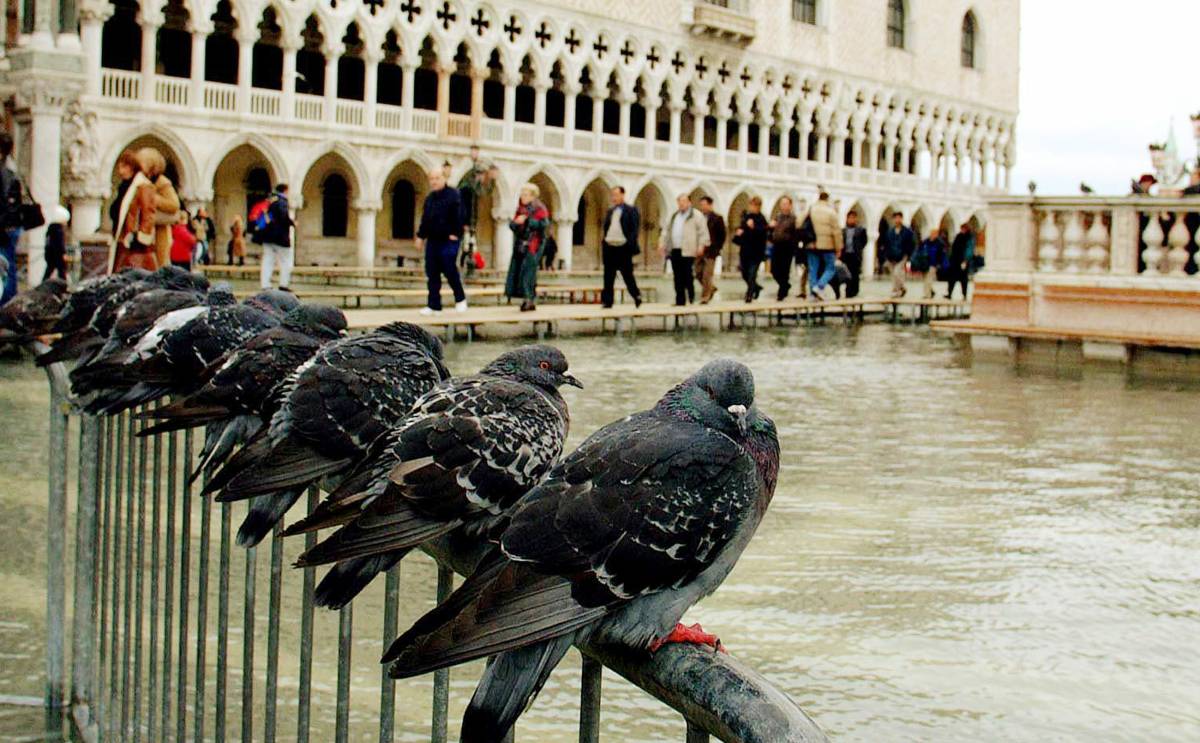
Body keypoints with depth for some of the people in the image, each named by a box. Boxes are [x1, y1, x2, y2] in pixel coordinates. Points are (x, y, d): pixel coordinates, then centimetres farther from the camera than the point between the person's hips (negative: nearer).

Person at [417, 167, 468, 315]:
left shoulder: (453, 195, -6)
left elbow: (458, 216, -12)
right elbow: (425, 218, 20)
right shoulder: (429, 198, 16)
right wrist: (421, 235, 15)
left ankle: (460, 299, 14)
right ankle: (434, 304, 6)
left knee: (450, 270, -7)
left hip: (448, 241, -7)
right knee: (432, 273, 3)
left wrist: (455, 233, -17)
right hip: (433, 240, 7)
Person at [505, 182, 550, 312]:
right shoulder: (521, 208, 16)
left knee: (527, 272, -13)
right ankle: (527, 300, 10)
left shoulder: (539, 208, -5)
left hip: (533, 244, -7)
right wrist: (515, 222, -10)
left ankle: (531, 300, -9)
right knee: (517, 271, 3)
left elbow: (544, 224, -18)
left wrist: (527, 220, -23)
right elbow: (512, 224, 14)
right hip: (520, 244, 7)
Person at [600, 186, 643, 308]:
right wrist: (603, 246, 8)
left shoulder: (631, 210, -1)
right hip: (609, 247, 5)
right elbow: (605, 228, 17)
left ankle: (636, 295, 20)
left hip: (623, 247, -5)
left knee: (627, 275, 3)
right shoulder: (610, 211, 16)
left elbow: (634, 228, -6)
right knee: (608, 276, 3)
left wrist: (631, 246, -14)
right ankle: (607, 301, 4)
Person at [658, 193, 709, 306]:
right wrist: (662, 242, 12)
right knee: (678, 278, 5)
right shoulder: (674, 216, 22)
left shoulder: (696, 215, 1)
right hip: (674, 250, 6)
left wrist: (701, 245, -14)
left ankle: (691, 300, 1)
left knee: (688, 277, -7)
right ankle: (680, 301, 9)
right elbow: (667, 230, 24)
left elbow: (703, 232, -5)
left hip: (687, 251, -6)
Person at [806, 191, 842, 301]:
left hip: (812, 246, 4)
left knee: (813, 270, 8)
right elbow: (836, 231, -7)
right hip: (827, 246, -3)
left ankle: (813, 293, 5)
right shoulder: (831, 212, -5)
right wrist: (838, 248, -1)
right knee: (830, 268, 5)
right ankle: (820, 286, -15)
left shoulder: (810, 210, 4)